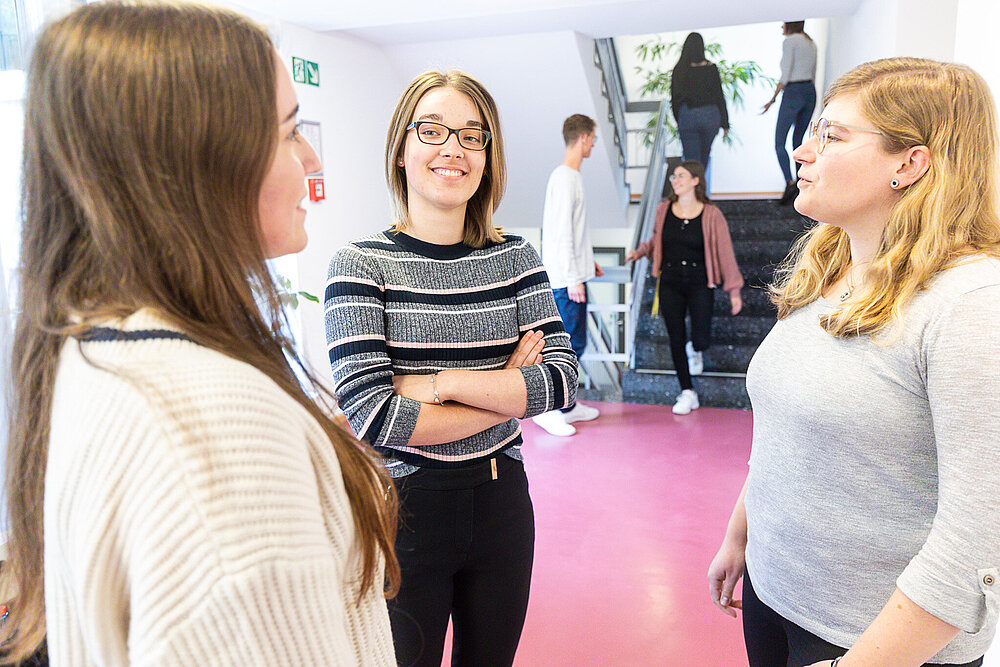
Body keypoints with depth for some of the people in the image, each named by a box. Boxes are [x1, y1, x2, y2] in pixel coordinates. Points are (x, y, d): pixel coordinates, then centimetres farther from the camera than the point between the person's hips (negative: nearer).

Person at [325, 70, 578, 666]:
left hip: (501, 501, 4)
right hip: (402, 506, -3)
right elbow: (371, 415, -20)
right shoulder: (362, 264, -11)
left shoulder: (516, 258, 0)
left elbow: (563, 379, -10)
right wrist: (508, 393, -14)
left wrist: (439, 382, -19)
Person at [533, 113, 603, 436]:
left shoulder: (571, 176, 16)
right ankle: (548, 408, 2)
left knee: (573, 340, 14)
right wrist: (574, 278, -20)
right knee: (572, 343, -7)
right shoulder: (564, 178, -15)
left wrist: (587, 263, 25)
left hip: (572, 274, 10)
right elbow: (562, 233, -20)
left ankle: (566, 404, 23)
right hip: (567, 278, -10)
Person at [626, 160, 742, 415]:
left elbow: (725, 253, -3)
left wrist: (734, 290, -3)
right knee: (676, 339, 4)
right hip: (670, 283, 3)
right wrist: (640, 251, 2)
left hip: (699, 282, -2)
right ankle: (688, 393, 19)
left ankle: (694, 350, 34)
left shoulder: (711, 215, -7)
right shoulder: (664, 210, 1)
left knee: (702, 340, -7)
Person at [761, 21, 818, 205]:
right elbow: (813, 76, 19)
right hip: (810, 93, 8)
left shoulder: (789, 41, -7)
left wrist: (772, 99, -10)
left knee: (779, 143, -4)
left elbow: (785, 76, -14)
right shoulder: (811, 43, 17)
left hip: (793, 93, -8)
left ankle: (789, 182, -22)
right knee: (797, 141, 14)